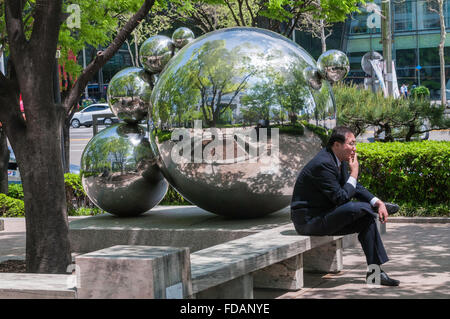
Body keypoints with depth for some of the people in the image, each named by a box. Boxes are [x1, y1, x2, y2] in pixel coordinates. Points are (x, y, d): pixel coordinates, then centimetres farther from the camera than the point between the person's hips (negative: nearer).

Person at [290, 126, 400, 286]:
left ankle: (375, 271, 3)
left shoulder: (338, 160, 7)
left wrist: (377, 202, -1)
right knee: (357, 208, -26)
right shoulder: (323, 164, -23)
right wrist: (354, 173, -13)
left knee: (367, 220, -1)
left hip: (322, 216, 10)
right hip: (308, 221, -10)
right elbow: (341, 198, -22)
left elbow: (355, 187, 14)